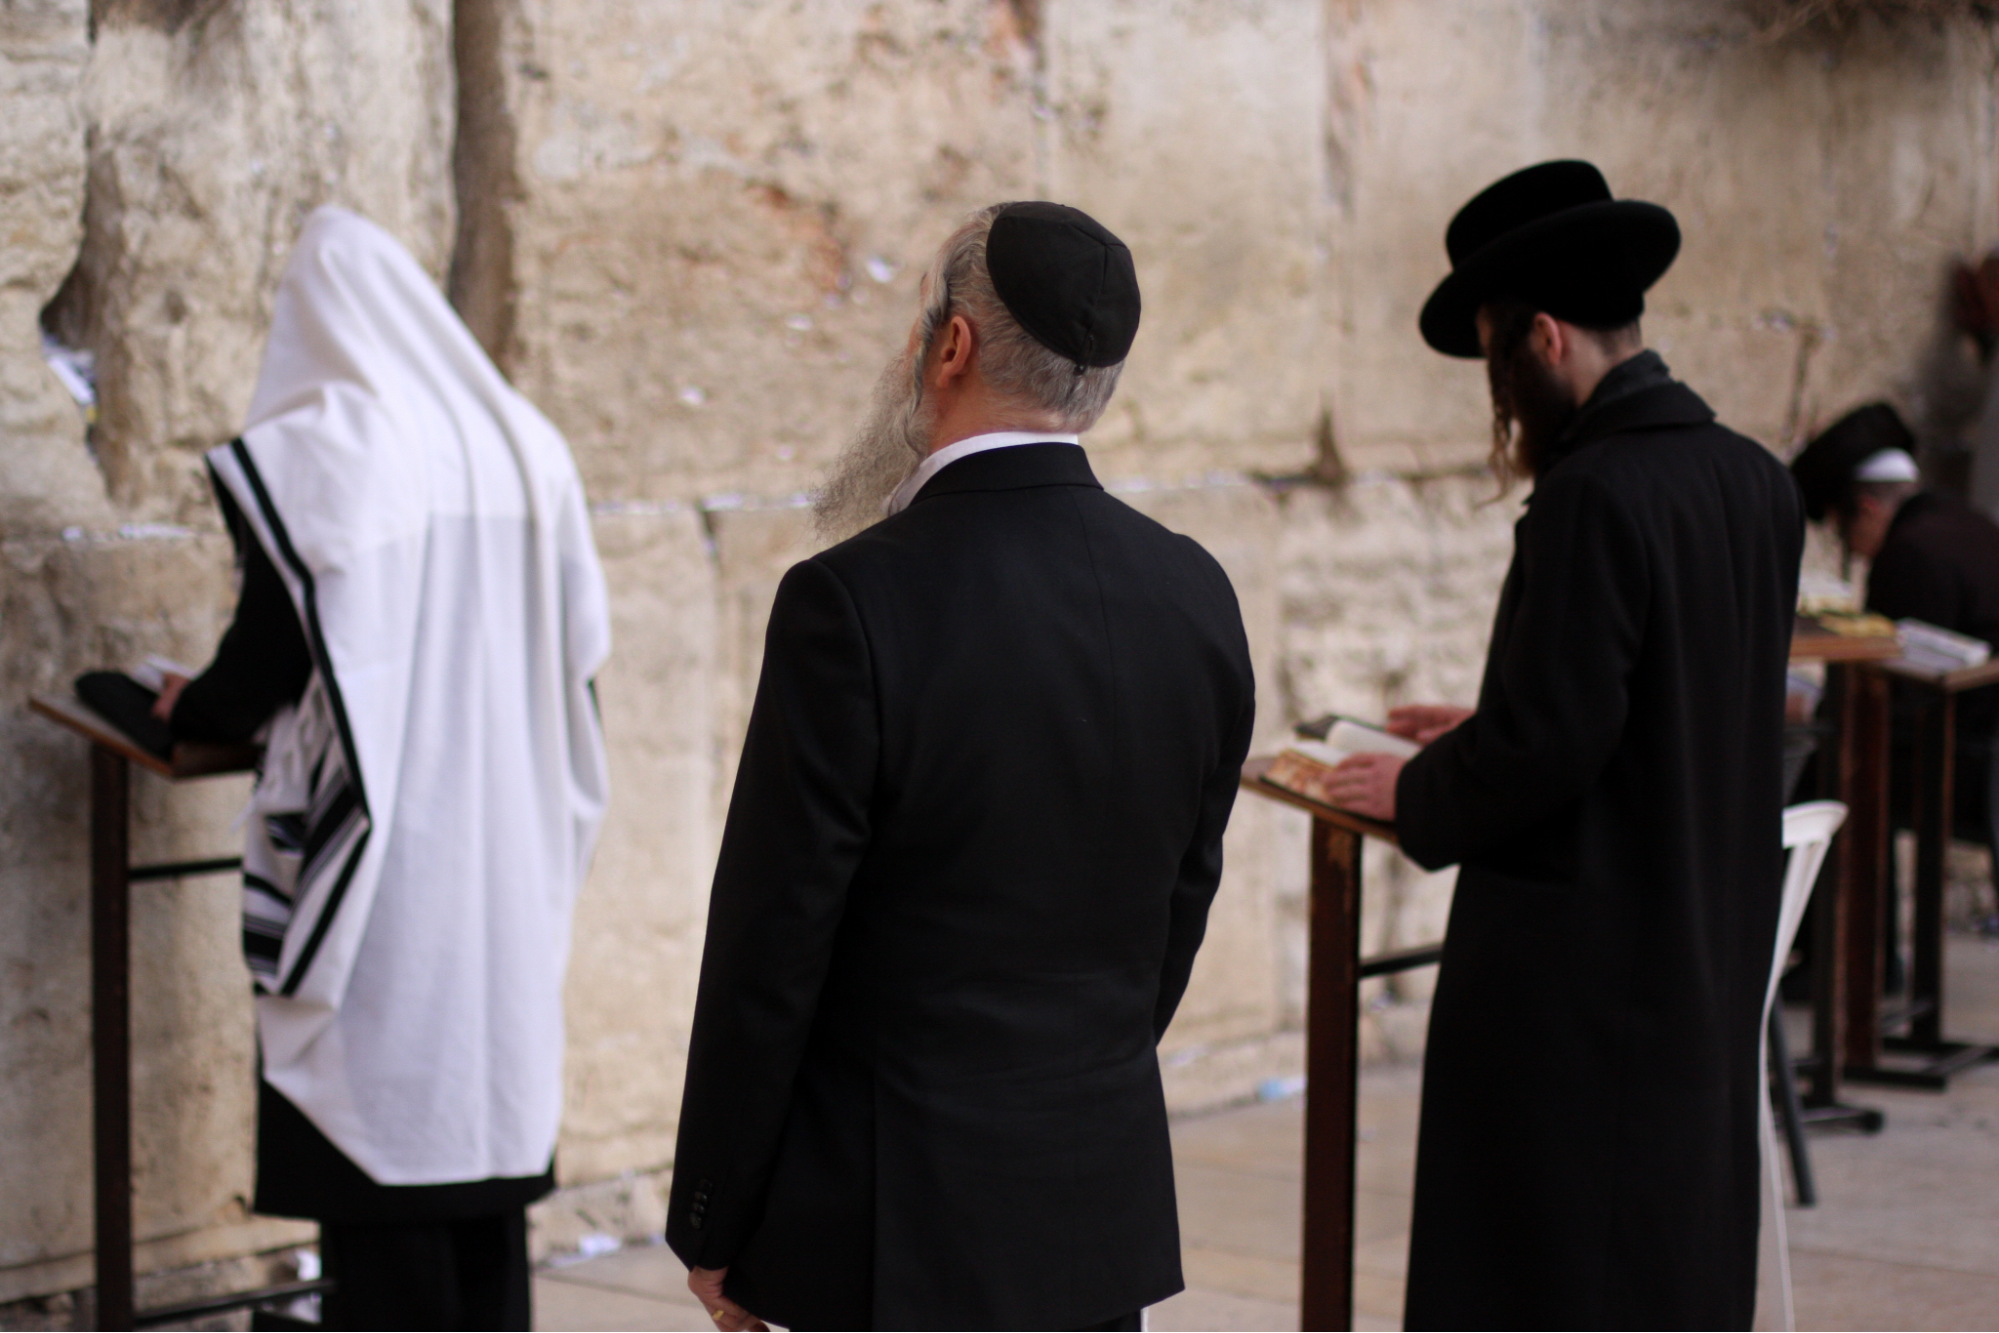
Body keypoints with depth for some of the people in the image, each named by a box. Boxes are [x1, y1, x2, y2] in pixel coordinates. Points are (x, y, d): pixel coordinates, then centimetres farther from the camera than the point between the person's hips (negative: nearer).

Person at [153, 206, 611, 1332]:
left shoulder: (318, 453, -11)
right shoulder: (523, 445, 7)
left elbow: (269, 658, -9)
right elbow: (578, 646, 12)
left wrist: (189, 709, 12)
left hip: (376, 849, -6)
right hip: (506, 850, 6)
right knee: (487, 1103, 12)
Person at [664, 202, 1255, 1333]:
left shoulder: (858, 600, -17)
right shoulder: (1194, 593, 0)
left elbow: (772, 942, -13)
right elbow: (1182, 905, 10)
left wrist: (714, 1224, -4)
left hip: (892, 1233, -5)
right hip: (1106, 1206, 6)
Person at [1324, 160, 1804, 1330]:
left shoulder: (1593, 498, -20)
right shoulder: (1759, 483, 6)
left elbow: (1547, 745, -22)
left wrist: (1417, 794, -5)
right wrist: (1487, 733, 18)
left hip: (1579, 969, -9)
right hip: (1715, 954, 9)